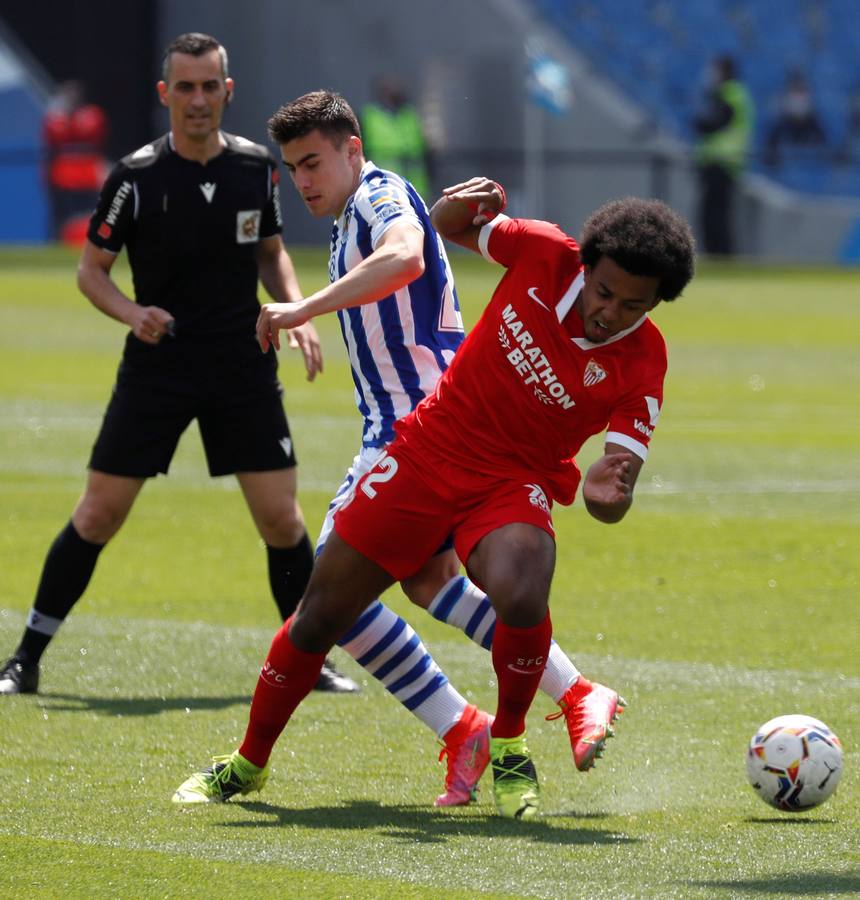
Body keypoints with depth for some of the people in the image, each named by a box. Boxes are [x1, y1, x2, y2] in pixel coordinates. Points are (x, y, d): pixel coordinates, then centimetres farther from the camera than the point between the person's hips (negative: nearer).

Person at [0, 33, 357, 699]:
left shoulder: (258, 167, 1)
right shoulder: (136, 178, -9)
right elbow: (91, 268, 0)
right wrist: (132, 313, -18)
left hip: (244, 369, 2)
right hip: (157, 367, -2)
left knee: (281, 520, -2)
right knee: (98, 515, -2)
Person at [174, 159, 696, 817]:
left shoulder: (640, 371, -19)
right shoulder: (543, 253, -14)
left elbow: (614, 501, -23)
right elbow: (451, 227, 6)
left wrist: (607, 493, -47)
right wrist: (461, 207, -18)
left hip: (514, 487, -2)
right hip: (428, 451, 2)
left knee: (522, 597, -34)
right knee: (322, 616, 5)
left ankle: (509, 745, -4)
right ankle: (248, 763, 29)